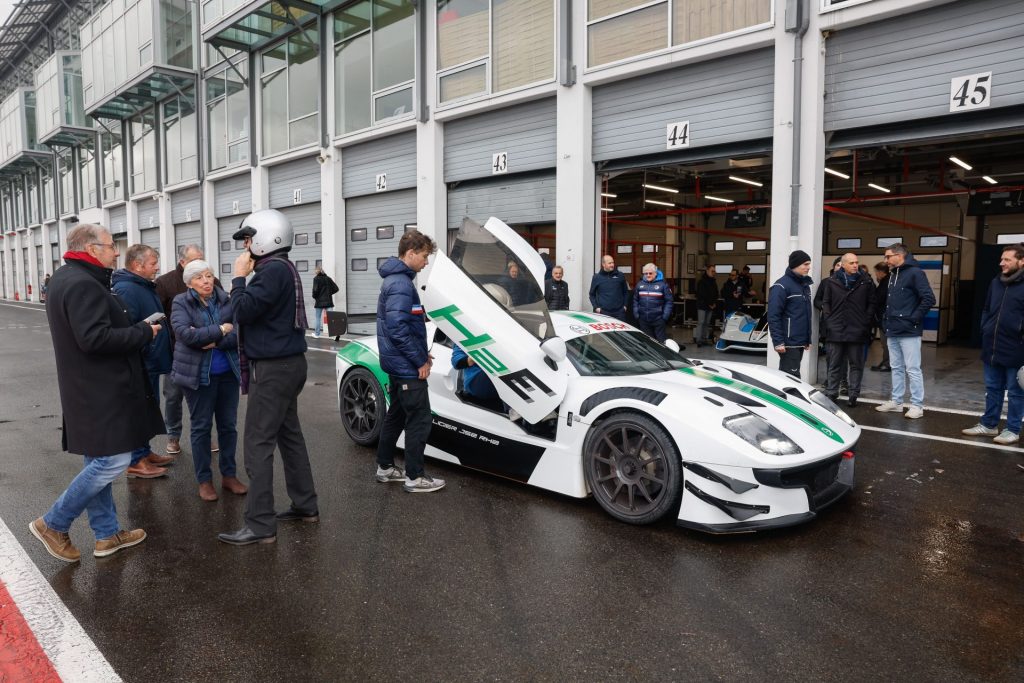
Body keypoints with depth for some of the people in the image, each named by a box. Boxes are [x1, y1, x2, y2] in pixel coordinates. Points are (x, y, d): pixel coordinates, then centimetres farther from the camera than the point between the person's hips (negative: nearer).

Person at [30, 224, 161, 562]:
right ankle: (53, 524, 9)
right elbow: (95, 338, -27)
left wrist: (134, 329, 8)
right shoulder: (82, 284, -19)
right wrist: (144, 332, -16)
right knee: (114, 460, -5)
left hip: (92, 389, 11)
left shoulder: (66, 278, 16)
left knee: (100, 461, 15)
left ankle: (107, 534, 25)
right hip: (100, 392, -11)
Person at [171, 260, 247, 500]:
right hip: (198, 374, -3)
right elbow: (185, 334, -20)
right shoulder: (181, 303, -5)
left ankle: (229, 475, 23)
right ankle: (204, 480, 17)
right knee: (201, 427, 6)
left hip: (228, 372, 3)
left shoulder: (225, 300, 2)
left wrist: (214, 342, -20)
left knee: (228, 425, 10)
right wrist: (221, 330, -16)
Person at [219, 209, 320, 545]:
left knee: (257, 444, -8)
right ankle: (305, 505, 25)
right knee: (289, 435, 16)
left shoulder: (273, 270, -17)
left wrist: (239, 277, -11)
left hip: (273, 368, -11)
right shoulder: (282, 269, 16)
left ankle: (260, 525, -3)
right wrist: (245, 278, 8)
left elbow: (242, 310, -21)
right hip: (286, 364, 11)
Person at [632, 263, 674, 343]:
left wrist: (665, 316, -10)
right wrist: (636, 314, 6)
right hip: (643, 320, 4)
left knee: (660, 342, 3)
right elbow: (635, 300, 14)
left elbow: (668, 301, -4)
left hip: (658, 319, -3)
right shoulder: (640, 284, 9)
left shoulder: (663, 284, -3)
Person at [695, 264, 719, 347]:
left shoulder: (713, 282, 14)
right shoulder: (701, 281, -7)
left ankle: (705, 339, 10)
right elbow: (701, 295, -14)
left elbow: (716, 294, 17)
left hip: (711, 306, 7)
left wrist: (714, 303, 1)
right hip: (702, 306, -7)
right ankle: (699, 340, -10)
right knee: (701, 322, -9)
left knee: (707, 323, 7)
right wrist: (709, 304, -12)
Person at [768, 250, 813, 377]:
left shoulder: (805, 284, 16)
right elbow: (773, 317, -17)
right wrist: (778, 342, -22)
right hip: (789, 343, -8)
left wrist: (808, 339, 19)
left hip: (800, 342, 8)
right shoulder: (781, 286, -11)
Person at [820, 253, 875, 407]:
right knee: (834, 364, 8)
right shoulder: (832, 282, 3)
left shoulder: (866, 282, 1)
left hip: (857, 331, 0)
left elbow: (871, 303, 3)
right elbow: (825, 302, 7)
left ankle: (853, 395, 13)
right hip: (836, 330, 1)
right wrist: (829, 321, -1)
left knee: (856, 364, 6)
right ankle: (831, 393, 17)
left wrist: (866, 322, -5)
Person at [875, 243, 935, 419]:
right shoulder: (892, 274, 16)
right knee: (896, 368, 14)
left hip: (908, 332, -8)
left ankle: (917, 405, 3)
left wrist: (913, 318, -15)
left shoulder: (915, 273, -10)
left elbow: (929, 299, -17)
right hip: (892, 332, 8)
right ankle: (896, 401, 21)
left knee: (912, 369, -3)